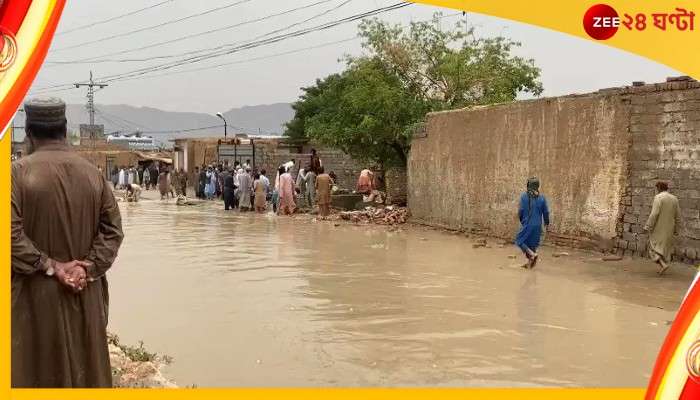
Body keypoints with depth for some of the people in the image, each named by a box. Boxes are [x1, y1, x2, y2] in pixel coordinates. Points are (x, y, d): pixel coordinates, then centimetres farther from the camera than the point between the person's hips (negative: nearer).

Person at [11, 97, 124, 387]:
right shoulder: (91, 172, 1)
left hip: (35, 295, -3)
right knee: (85, 366, 15)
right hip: (85, 294, 4)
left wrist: (50, 266, -14)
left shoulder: (19, 172, -11)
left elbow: (11, 232, -19)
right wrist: (88, 267, -8)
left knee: (38, 368, 7)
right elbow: (113, 228, -2)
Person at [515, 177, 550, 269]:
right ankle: (530, 262, 21)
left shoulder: (524, 196, -10)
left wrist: (521, 220, 11)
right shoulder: (542, 197, -2)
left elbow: (521, 210, -10)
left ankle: (532, 254, -11)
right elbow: (546, 212, 3)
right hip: (537, 225, 4)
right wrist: (547, 223, 19)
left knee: (519, 241, 8)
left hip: (527, 224, -4)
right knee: (532, 243, 16)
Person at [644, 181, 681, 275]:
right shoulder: (674, 199, 6)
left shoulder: (658, 197, -14)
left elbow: (654, 214, -21)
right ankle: (662, 269, 16)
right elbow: (678, 216, 8)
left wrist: (648, 227, -17)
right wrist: (676, 229, 16)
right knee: (665, 247, 15)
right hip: (668, 229, 6)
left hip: (658, 228, -6)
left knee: (655, 247, 2)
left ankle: (663, 264, -16)